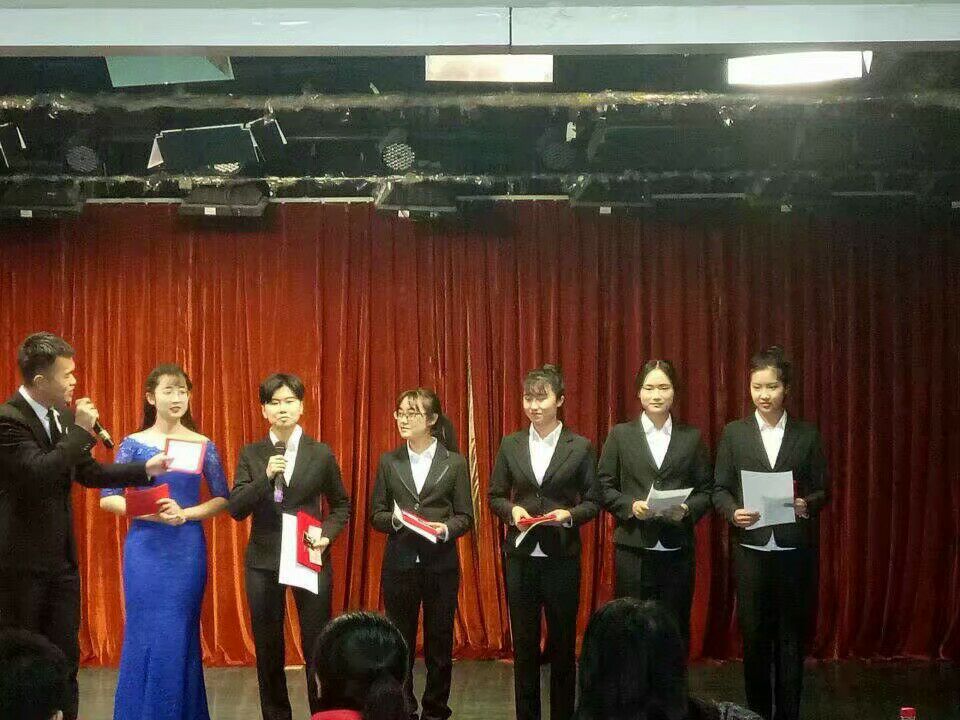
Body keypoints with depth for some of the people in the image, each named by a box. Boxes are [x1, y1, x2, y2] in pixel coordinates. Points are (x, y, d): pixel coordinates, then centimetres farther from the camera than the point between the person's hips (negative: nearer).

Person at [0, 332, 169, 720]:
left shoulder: (62, 415, 7)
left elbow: (89, 472, 15)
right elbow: (38, 472, -31)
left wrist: (146, 468, 5)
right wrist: (81, 430, -22)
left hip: (61, 557, 8)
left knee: (65, 655, 10)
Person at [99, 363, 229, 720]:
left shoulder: (203, 445, 3)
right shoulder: (133, 444, 1)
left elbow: (222, 498, 3)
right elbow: (107, 497, -3)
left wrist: (185, 513, -13)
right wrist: (151, 513, -17)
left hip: (188, 550, 1)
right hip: (145, 549, -1)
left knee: (182, 635, 4)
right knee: (146, 634, 1)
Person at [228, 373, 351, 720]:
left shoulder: (321, 454, 2)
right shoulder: (251, 455, 3)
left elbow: (340, 505, 11)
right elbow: (236, 509, -4)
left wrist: (328, 535, -7)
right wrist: (265, 477, -17)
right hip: (263, 562, 1)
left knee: (317, 645, 0)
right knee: (268, 649, 8)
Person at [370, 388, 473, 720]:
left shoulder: (455, 463, 1)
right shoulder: (389, 461, 5)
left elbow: (465, 517, 2)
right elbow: (376, 515, 6)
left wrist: (446, 528, -18)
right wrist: (395, 519, -15)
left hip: (441, 565, -1)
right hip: (399, 564, 1)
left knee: (439, 642, 6)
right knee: (400, 642, 6)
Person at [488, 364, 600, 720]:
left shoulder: (580, 447, -1)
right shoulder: (510, 445, 6)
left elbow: (593, 502, 1)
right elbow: (495, 497, 10)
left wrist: (570, 514, -17)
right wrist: (512, 510, -10)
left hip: (561, 557, -2)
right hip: (520, 557, 2)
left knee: (562, 643, 6)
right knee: (523, 643, 8)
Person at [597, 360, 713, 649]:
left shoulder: (691, 438, 8)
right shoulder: (621, 435, 5)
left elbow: (706, 490, 9)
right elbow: (604, 486, 4)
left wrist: (687, 509, -11)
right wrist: (630, 505, -12)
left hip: (677, 551, 1)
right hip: (633, 550, -1)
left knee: (676, 629, 3)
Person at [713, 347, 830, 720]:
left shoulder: (807, 435, 4)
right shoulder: (734, 433, 4)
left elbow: (822, 490, 6)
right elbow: (719, 489, 4)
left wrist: (807, 504, -16)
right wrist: (733, 512, -16)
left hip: (796, 550, 0)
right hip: (751, 549, 0)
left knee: (792, 635, 3)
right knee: (755, 635, 6)